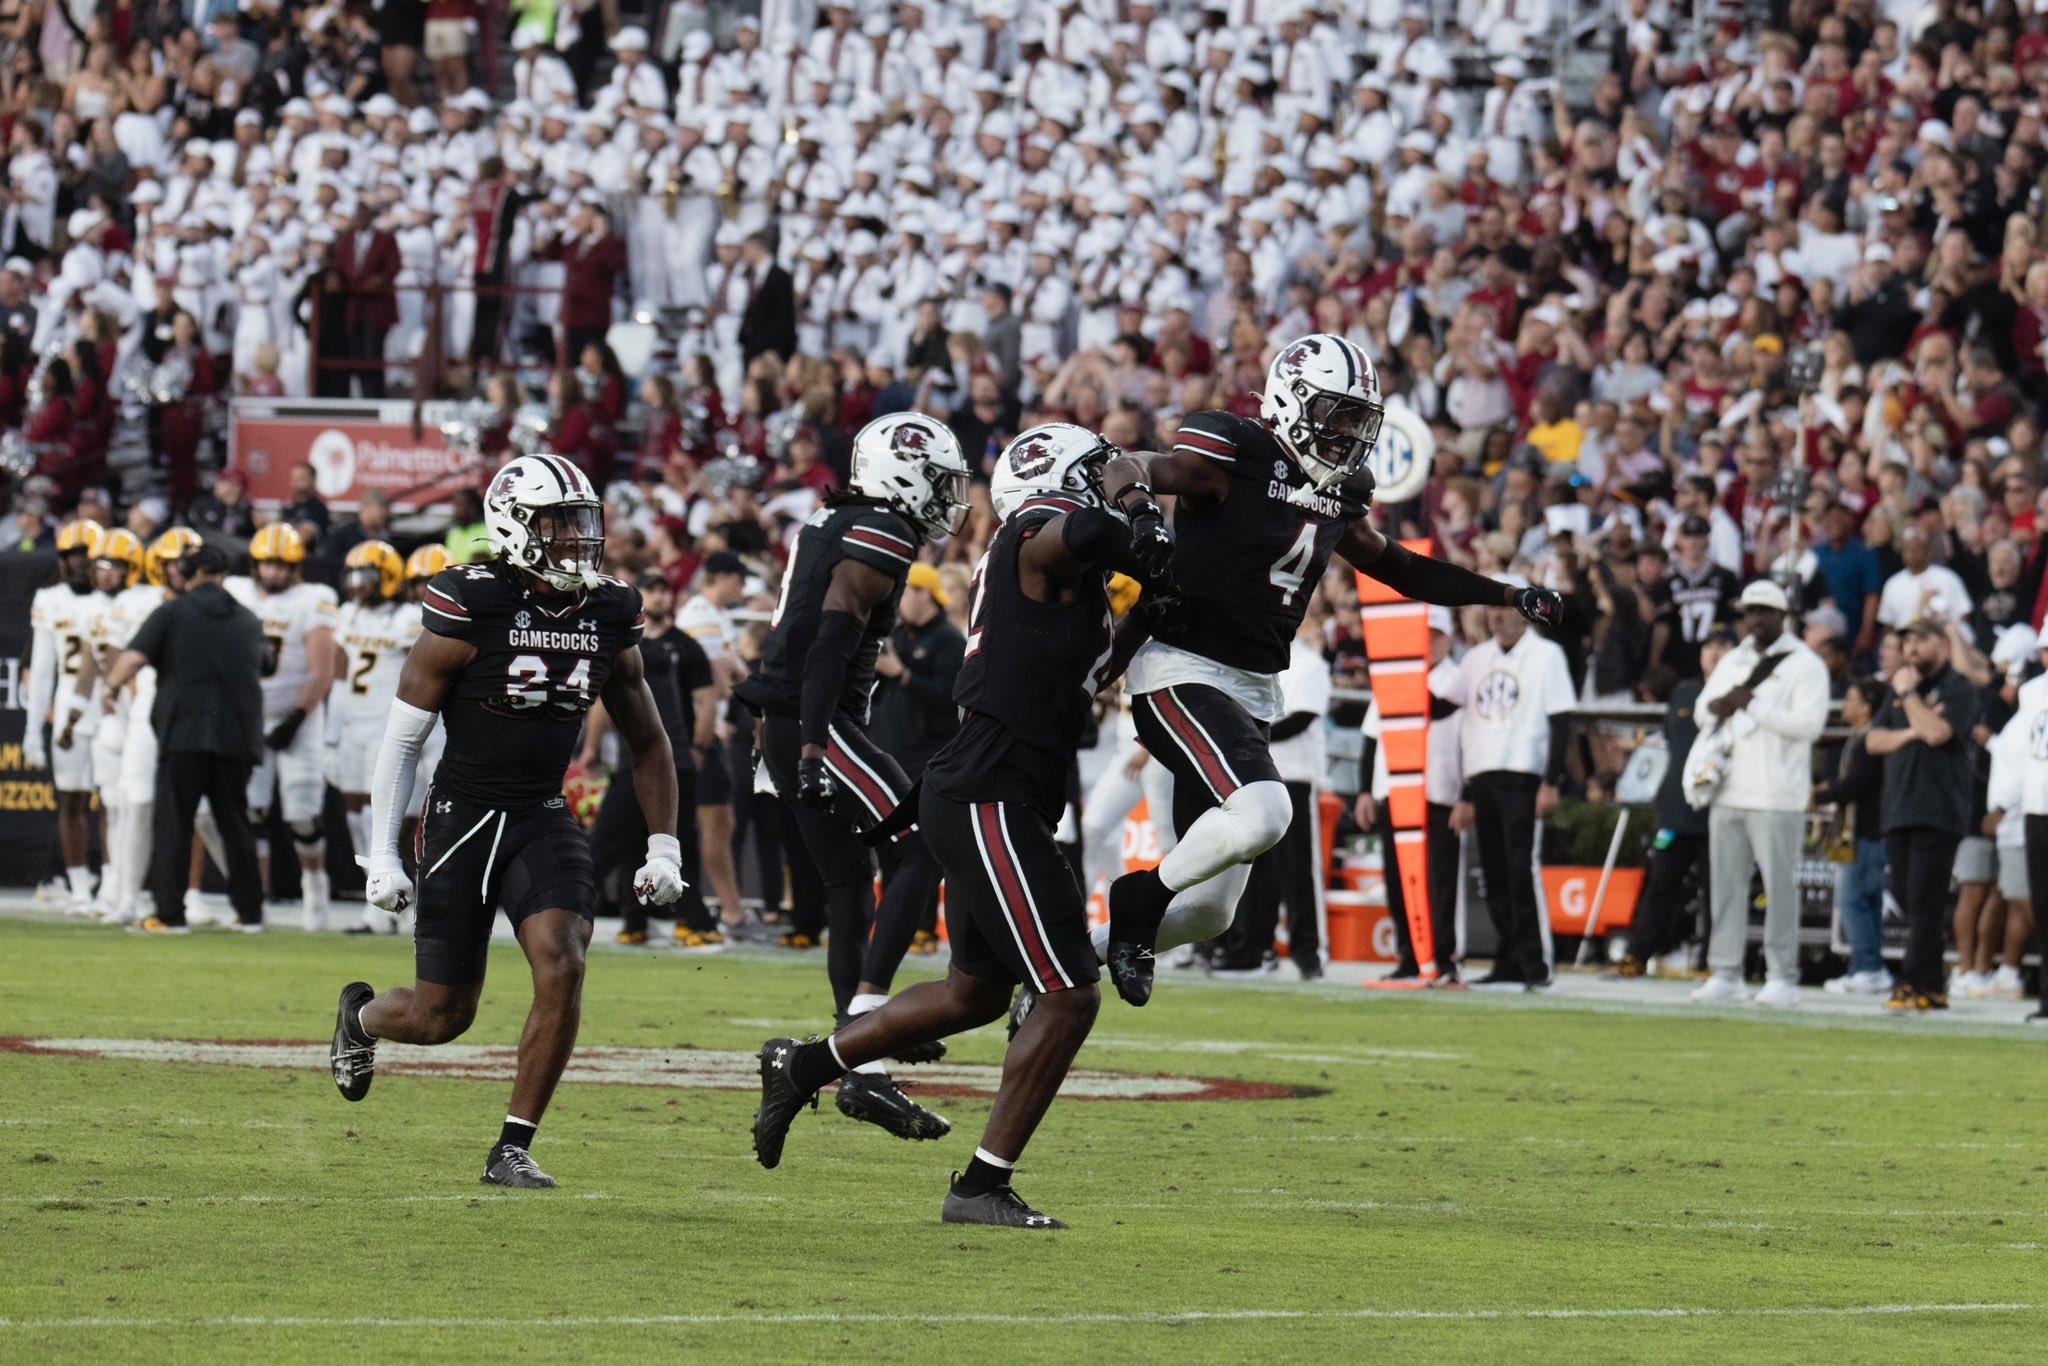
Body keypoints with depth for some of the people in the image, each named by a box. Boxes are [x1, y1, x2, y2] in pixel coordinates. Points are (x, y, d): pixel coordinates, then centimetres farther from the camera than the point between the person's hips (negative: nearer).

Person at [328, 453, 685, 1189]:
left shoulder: (609, 620, 1)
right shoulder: (468, 612, -15)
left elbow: (647, 743, 15)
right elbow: (401, 736, -8)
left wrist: (663, 847, 9)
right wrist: (382, 855, -10)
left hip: (544, 819, 4)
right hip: (463, 817, -4)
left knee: (563, 968, -19)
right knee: (442, 1015, 3)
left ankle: (513, 1149, -6)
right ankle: (360, 1014, 40)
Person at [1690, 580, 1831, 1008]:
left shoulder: (1804, 665, -2)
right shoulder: (1732, 662, 20)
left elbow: (1809, 723, -14)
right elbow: (1702, 708, 20)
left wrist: (1754, 705, -15)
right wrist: (1718, 706, -4)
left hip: (1776, 794, -7)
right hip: (1728, 791, 7)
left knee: (1780, 885, -7)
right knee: (1726, 884, 6)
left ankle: (1783, 977, -5)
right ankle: (1725, 973, 10)